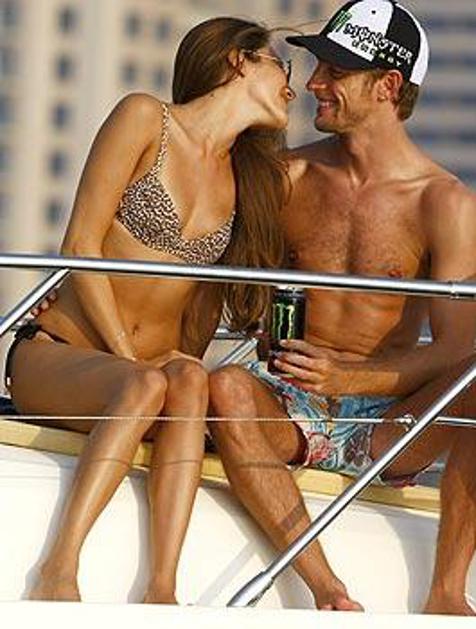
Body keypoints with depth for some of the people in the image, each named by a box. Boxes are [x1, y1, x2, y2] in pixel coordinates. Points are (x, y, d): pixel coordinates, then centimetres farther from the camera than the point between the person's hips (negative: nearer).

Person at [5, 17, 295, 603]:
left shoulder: (247, 180, 14)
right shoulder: (145, 119, -3)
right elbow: (81, 247, -8)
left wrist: (184, 370, -4)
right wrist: (130, 358, -14)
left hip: (148, 366, 4)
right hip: (53, 355, -4)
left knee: (187, 380, -32)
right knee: (146, 387, -36)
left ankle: (162, 590, -41)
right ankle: (59, 572, -40)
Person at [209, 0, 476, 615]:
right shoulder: (289, 176, 8)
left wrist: (346, 378, -27)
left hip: (386, 422, -2)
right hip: (290, 414, 2)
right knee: (227, 386, -32)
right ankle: (327, 589, -36)